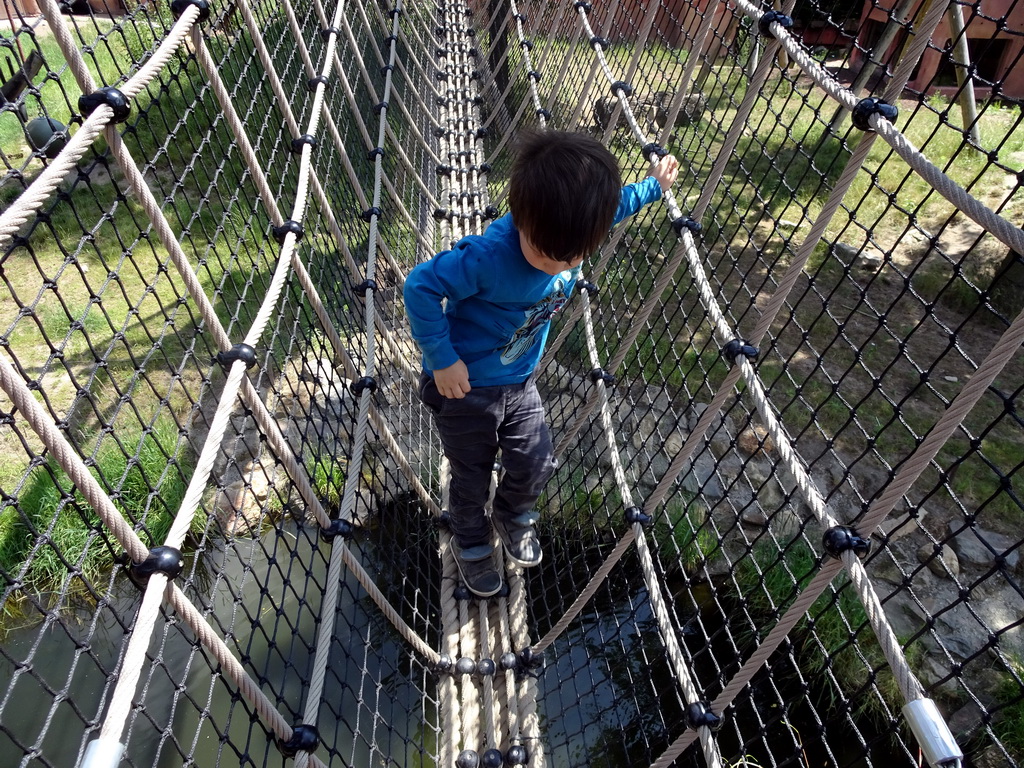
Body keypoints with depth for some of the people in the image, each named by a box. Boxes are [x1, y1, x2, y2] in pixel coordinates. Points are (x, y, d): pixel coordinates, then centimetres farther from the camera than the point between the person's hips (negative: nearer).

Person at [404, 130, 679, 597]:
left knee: (536, 465, 12)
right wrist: (442, 359, -25)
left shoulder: (573, 224, -15)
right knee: (472, 478, 13)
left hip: (520, 381, 5)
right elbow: (420, 287, -27)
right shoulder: (487, 257, -35)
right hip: (463, 385, -5)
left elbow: (616, 204, 8)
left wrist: (654, 185, 21)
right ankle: (471, 544, 45)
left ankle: (512, 516, 48)